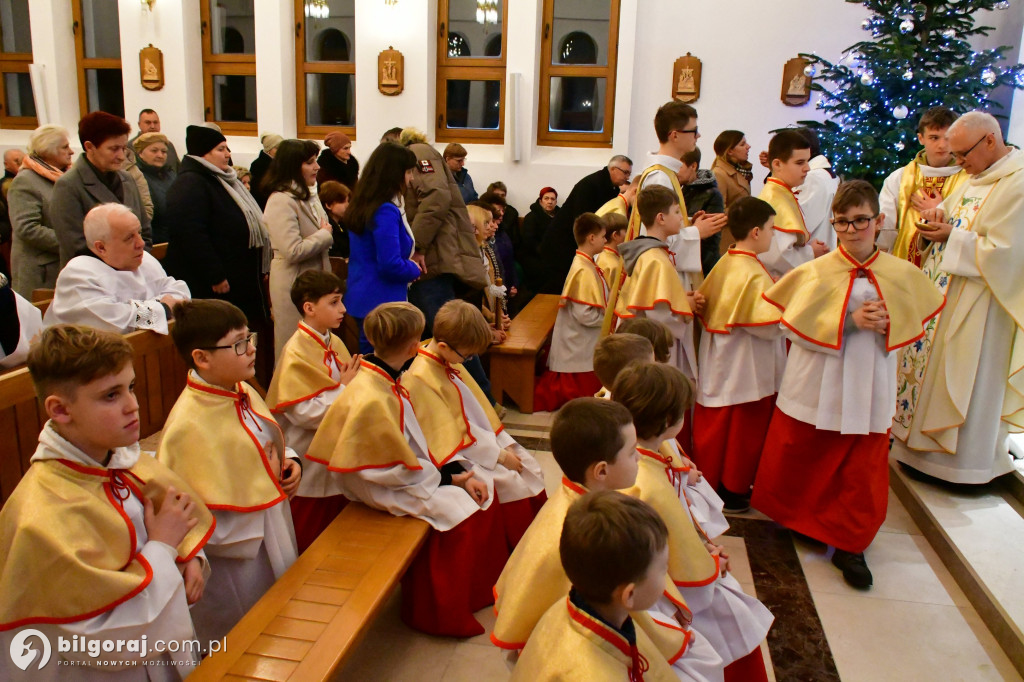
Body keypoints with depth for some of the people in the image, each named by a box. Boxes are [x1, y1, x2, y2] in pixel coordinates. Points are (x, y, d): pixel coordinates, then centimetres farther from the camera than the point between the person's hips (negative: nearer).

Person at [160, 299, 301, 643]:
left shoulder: (243, 392, -2)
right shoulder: (189, 425, -28)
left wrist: (291, 462, -5)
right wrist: (264, 478, -21)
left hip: (272, 538, 8)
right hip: (234, 556, -8)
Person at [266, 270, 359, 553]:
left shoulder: (335, 343, 4)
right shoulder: (296, 353, -20)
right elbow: (304, 412, -25)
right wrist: (344, 388, -21)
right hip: (309, 463, -8)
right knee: (307, 542, 10)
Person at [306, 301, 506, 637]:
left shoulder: (385, 380, -2)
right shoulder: (371, 400, -31)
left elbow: (416, 437, 3)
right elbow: (400, 468, -25)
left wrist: (457, 470, -6)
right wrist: (446, 478, -13)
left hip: (410, 467, 9)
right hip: (382, 488, -9)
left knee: (482, 487, 2)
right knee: (459, 511, -17)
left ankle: (483, 585, 18)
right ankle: (441, 615, 4)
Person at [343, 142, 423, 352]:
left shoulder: (364, 204, 9)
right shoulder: (386, 211, -20)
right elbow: (390, 264, -26)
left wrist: (409, 257, 8)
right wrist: (414, 270, -6)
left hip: (363, 296, 10)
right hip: (381, 303, -9)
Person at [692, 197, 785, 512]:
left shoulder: (724, 263, 3)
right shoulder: (754, 274, -22)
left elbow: (703, 304, 11)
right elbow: (770, 325, -24)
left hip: (718, 367, 8)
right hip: (747, 372, -8)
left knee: (713, 426, 16)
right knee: (743, 434, 8)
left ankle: (707, 483, 30)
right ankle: (734, 492, 21)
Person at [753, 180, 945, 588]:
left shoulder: (902, 274, -1)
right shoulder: (817, 271, -8)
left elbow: (910, 327, 9)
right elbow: (795, 325, -12)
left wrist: (885, 324, -9)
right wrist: (850, 321, -19)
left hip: (868, 387, 2)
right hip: (816, 382, -1)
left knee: (863, 470, 6)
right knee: (798, 458, 12)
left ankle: (848, 544, 22)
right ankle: (792, 518, 38)